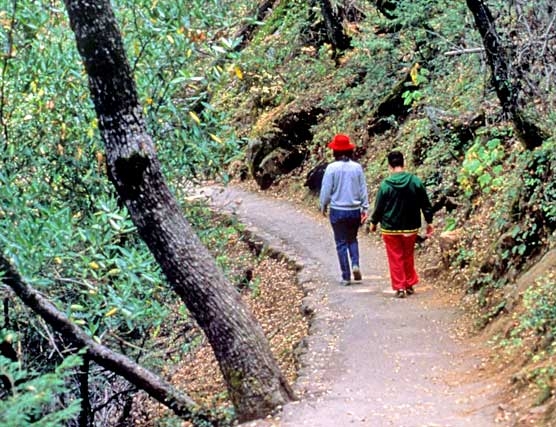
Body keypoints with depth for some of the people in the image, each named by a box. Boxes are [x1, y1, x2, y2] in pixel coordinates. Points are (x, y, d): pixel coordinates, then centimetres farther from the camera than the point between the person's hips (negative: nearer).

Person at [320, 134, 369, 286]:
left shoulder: (332, 168, -11)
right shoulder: (357, 167, -3)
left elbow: (326, 190, -6)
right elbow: (363, 189, 2)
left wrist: (323, 206, 9)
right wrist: (365, 208, 10)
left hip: (338, 211, -3)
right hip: (355, 210, 3)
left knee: (341, 243, 7)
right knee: (352, 239, 22)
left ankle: (346, 277, 7)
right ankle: (355, 264, 0)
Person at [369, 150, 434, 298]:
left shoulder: (385, 185, -14)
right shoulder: (415, 181, -7)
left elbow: (379, 206, -6)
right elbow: (425, 204, 0)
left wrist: (374, 222, 11)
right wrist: (429, 221, 11)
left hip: (390, 228, -3)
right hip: (411, 227, 3)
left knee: (395, 258, 7)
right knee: (408, 256, 19)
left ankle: (399, 287, 6)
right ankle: (410, 285, 25)